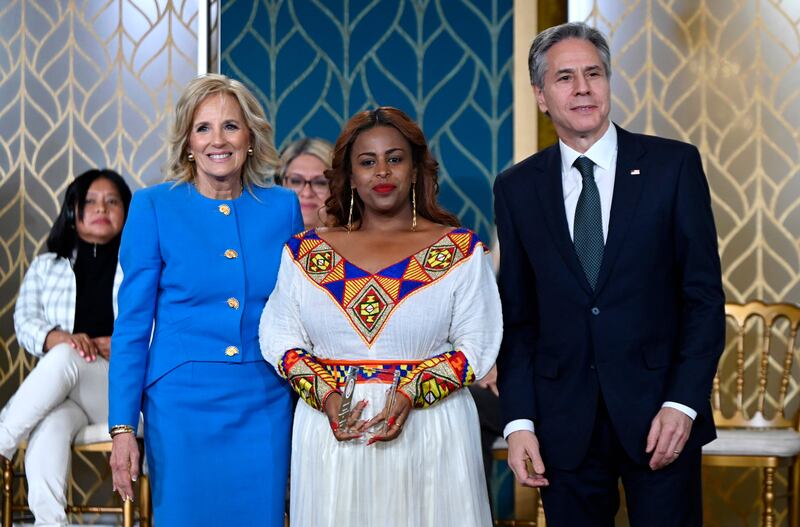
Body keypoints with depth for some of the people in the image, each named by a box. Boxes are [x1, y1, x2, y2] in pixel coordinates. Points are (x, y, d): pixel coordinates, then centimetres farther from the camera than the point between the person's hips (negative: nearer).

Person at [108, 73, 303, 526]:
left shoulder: (283, 207, 4)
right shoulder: (154, 207, -3)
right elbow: (132, 324, -2)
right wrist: (122, 427, -7)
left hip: (266, 406, 2)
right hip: (183, 403, -2)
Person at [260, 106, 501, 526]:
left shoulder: (461, 251, 1)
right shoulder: (306, 253, 6)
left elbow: (476, 346, -3)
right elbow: (280, 337, 4)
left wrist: (411, 394, -17)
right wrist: (326, 397, -12)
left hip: (429, 433, -1)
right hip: (330, 438, 1)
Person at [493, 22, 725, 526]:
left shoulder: (674, 164, -1)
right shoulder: (516, 188, 5)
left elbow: (705, 294, -2)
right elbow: (517, 315, 6)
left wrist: (684, 403, -11)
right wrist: (519, 421, -2)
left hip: (658, 412, -1)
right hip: (564, 422, 2)